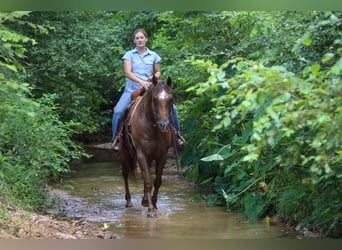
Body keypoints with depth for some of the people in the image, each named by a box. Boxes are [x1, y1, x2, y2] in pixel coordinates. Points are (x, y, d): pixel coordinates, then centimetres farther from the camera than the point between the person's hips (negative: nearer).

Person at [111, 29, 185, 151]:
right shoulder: (129, 55, 1)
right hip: (132, 90, -2)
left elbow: (158, 72, 18)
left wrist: (154, 77, -7)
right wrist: (141, 82, -26)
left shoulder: (153, 56, 9)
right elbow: (127, 72, -12)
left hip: (149, 90, 2)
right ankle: (115, 138, -5)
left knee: (171, 108, -8)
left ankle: (176, 133, 13)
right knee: (118, 111, -23)